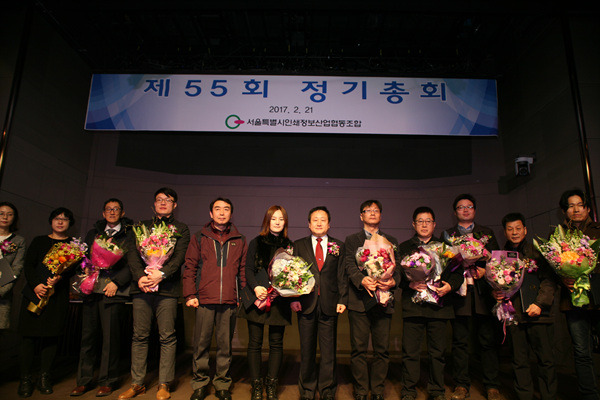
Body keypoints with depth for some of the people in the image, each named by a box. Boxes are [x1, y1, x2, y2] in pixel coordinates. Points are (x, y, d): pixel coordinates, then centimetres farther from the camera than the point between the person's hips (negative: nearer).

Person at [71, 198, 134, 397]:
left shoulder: (129, 234, 3)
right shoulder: (93, 233, 18)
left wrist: (117, 282, -12)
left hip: (113, 291, -4)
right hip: (92, 290, 4)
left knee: (110, 336, 0)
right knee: (87, 335, 8)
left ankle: (107, 381, 12)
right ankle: (84, 380, 20)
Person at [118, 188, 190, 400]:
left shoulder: (181, 229, 11)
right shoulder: (141, 226, 19)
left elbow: (179, 256, -2)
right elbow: (132, 253, 7)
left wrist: (161, 274, -17)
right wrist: (140, 276, -10)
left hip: (167, 288, -2)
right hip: (141, 287, 2)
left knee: (167, 337, -1)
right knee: (139, 335, 6)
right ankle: (137, 383, 18)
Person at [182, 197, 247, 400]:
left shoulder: (239, 240, 11)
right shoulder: (199, 238, 9)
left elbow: (243, 270, 10)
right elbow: (190, 267, 6)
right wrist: (190, 294, -2)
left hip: (229, 301, 1)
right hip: (204, 300, 0)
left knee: (225, 345, 8)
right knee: (201, 344, 6)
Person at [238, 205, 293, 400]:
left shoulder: (289, 245, 9)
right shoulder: (256, 242, 7)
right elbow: (248, 269, 2)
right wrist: (255, 287, -14)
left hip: (279, 299, 1)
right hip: (257, 298, -1)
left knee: (276, 343, 5)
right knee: (255, 343, 3)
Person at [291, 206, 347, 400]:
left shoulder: (339, 246, 8)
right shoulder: (299, 245, 8)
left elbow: (342, 275, 5)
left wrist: (343, 300, -5)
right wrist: (294, 298, -6)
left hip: (329, 304, 0)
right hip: (306, 303, 0)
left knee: (329, 351, 7)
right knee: (307, 350, 10)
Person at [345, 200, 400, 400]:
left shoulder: (391, 241, 16)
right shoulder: (351, 240, 11)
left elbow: (397, 267, 7)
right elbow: (350, 266, -2)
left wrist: (393, 281, -15)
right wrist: (362, 280, -21)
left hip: (383, 301, 2)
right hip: (359, 300, -2)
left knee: (382, 349, 6)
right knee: (358, 349, 3)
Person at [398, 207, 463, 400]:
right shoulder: (404, 247, 12)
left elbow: (458, 272, 9)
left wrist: (450, 285, -10)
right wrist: (410, 284, -14)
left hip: (439, 305, 1)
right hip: (412, 304, -1)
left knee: (438, 351, 7)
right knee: (410, 351, 2)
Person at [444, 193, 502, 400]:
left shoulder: (486, 233, 16)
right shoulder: (447, 234, 12)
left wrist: (485, 270, -8)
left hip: (483, 290, 1)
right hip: (458, 290, -1)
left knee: (488, 340, 4)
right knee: (460, 341, 3)